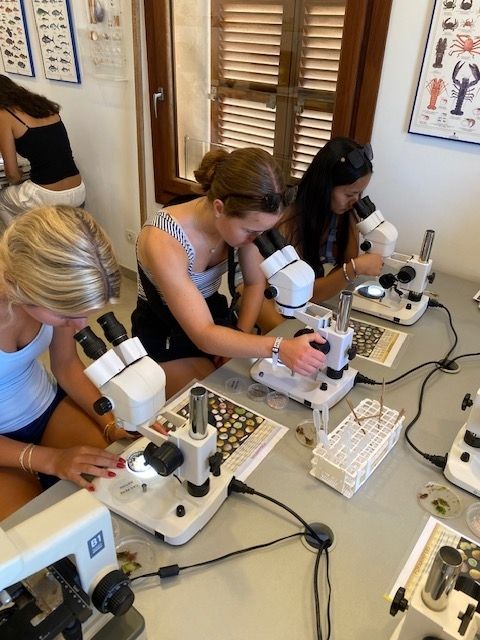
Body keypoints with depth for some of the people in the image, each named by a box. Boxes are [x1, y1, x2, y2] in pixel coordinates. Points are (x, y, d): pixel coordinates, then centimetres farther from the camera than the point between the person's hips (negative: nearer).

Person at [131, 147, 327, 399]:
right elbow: (204, 336, -37)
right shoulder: (163, 241, -34)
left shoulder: (239, 220, -16)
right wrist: (279, 348, -48)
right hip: (165, 340, -5)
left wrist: (240, 337, -12)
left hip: (213, 317, 5)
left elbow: (255, 282, 0)